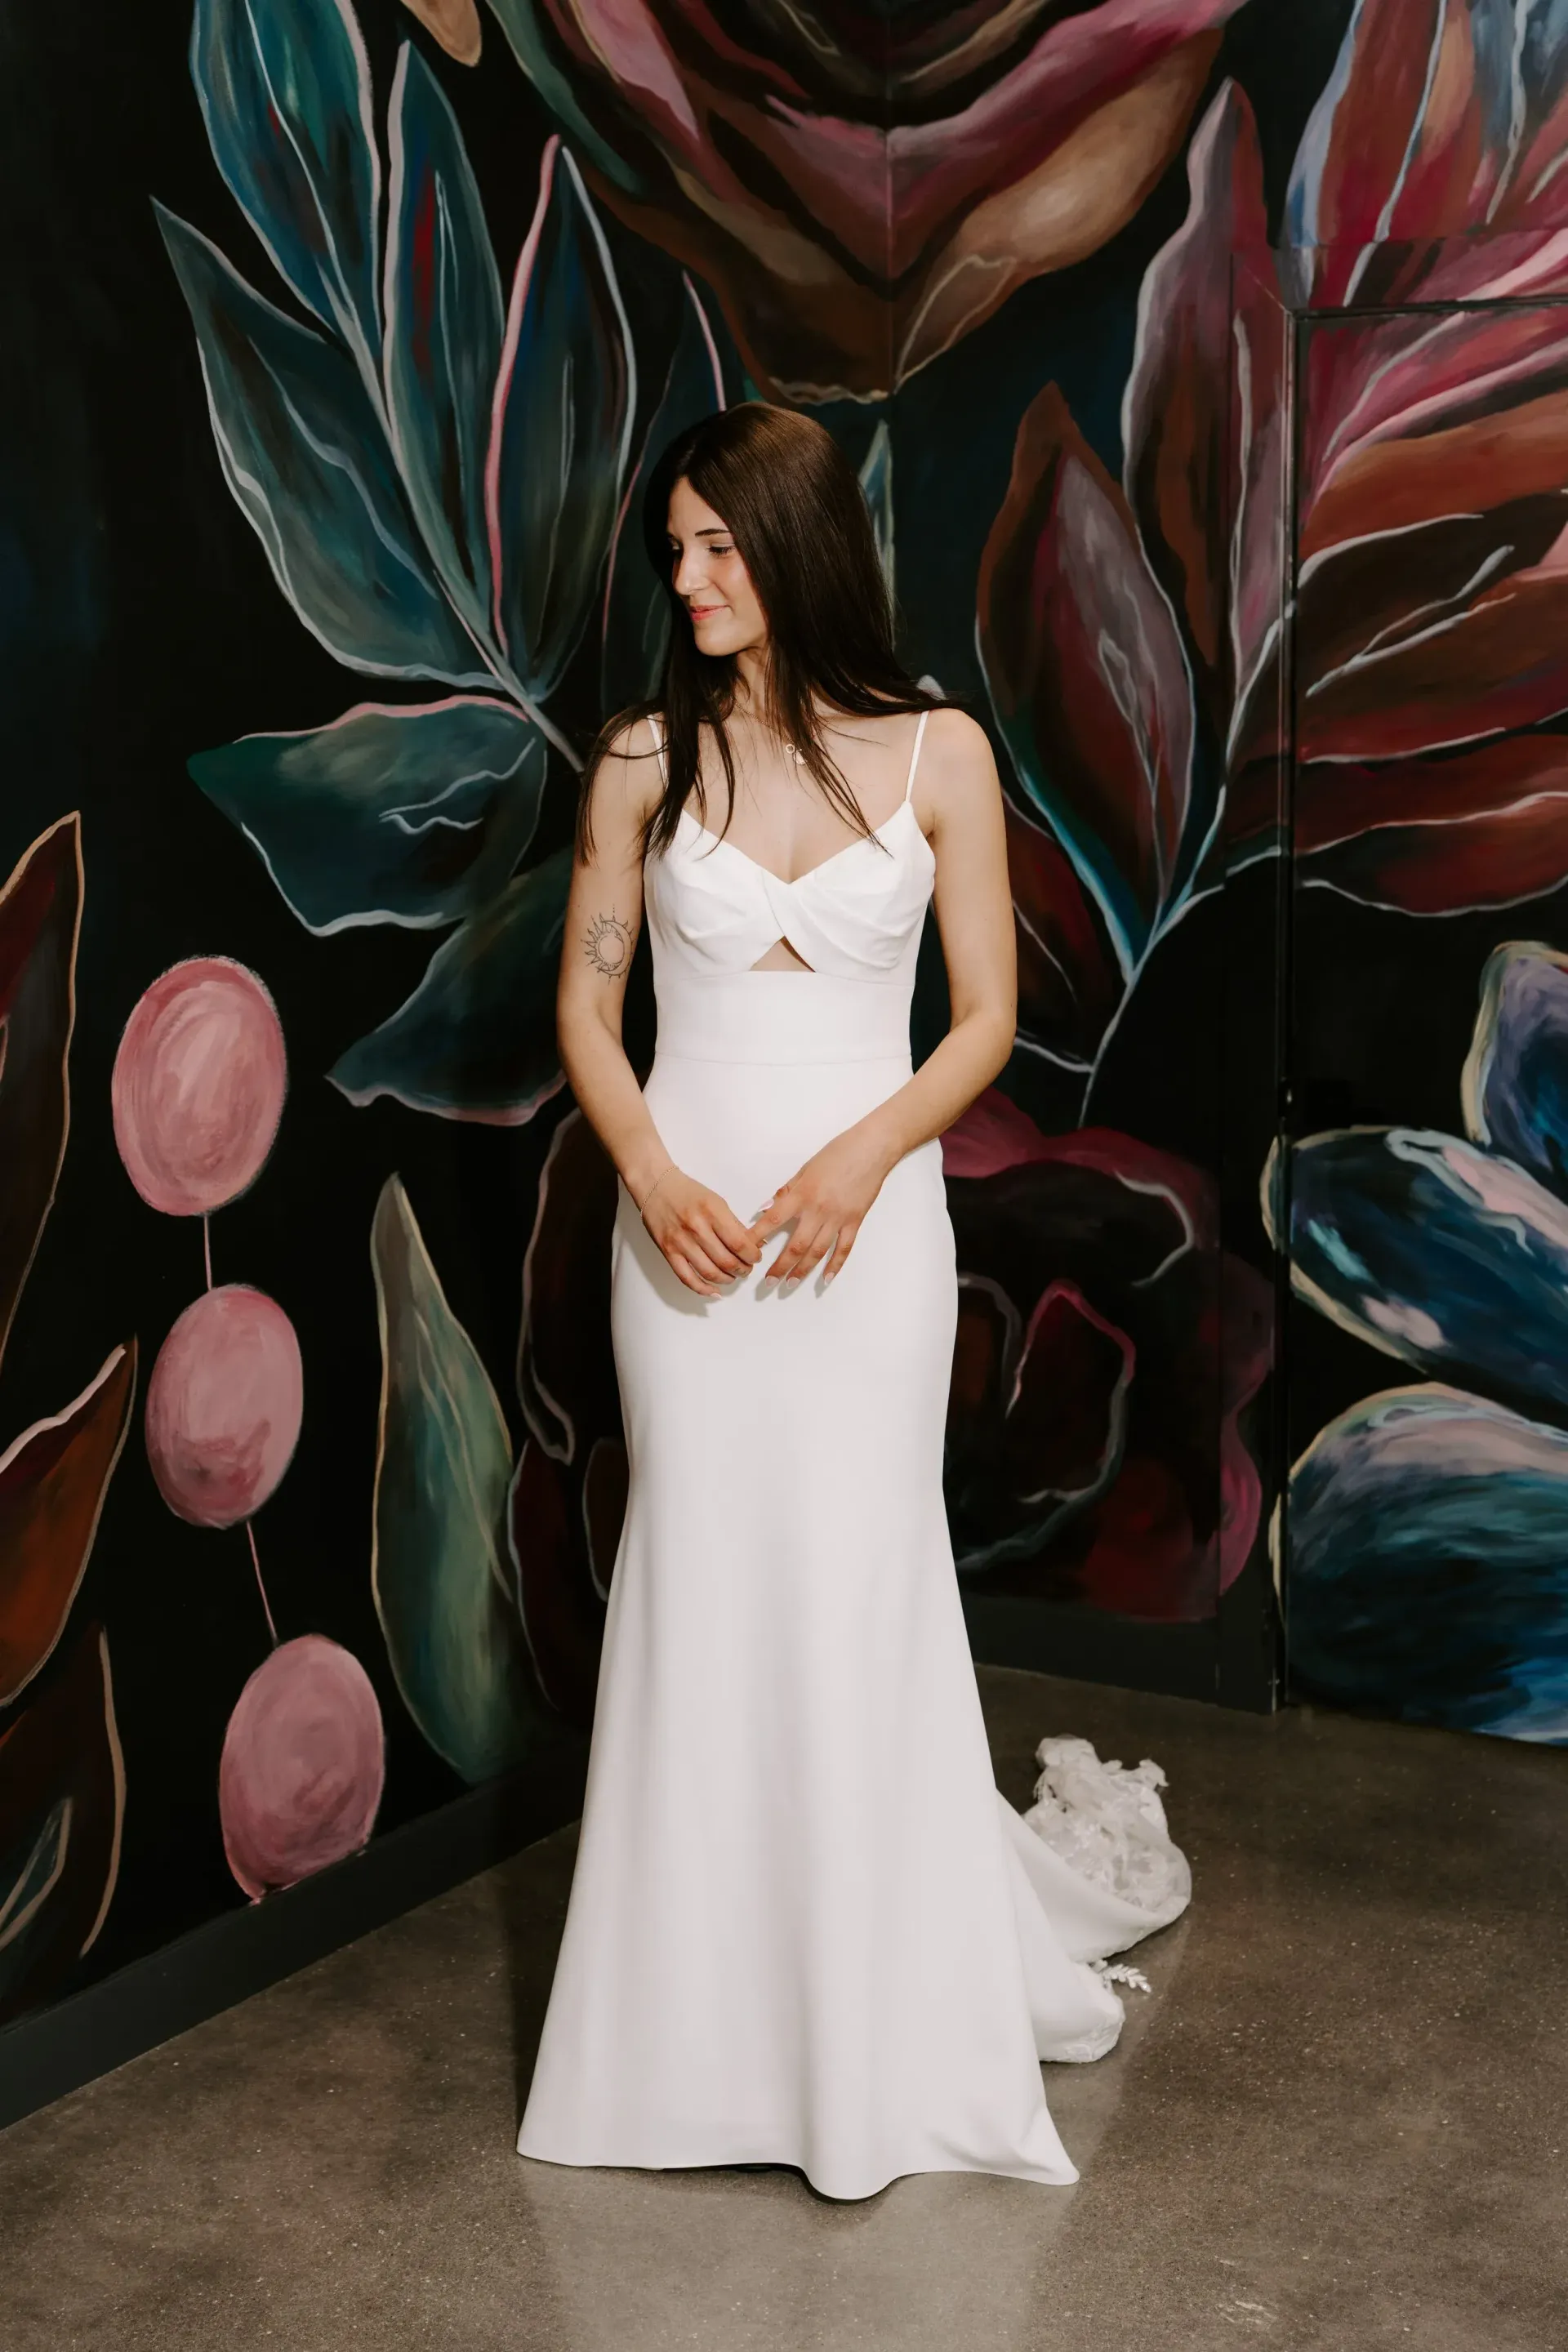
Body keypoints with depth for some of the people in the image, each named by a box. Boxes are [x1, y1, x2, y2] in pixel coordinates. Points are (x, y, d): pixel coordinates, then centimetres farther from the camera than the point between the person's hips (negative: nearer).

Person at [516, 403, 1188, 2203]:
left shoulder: (936, 755, -1)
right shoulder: (643, 758, 2)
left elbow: (987, 1014, 1)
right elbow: (587, 1000, 5)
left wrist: (862, 1157, -14)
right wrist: (650, 1170, -11)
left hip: (870, 1213, -1)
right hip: (686, 1210, 1)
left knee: (861, 1574, 1)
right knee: (698, 1569, 5)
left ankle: (889, 2015, 21)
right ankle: (709, 2019, 22)